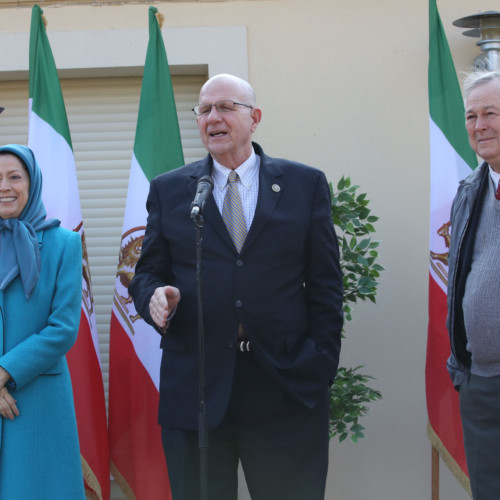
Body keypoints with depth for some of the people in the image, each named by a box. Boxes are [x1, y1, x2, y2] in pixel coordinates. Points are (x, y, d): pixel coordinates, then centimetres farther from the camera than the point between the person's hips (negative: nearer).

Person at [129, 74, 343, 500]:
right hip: (194, 386, 1)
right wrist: (155, 297, -12)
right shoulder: (168, 190, 11)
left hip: (286, 384, -1)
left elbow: (326, 284, 5)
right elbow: (147, 273, 11)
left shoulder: (306, 184, 7)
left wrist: (322, 364, -3)